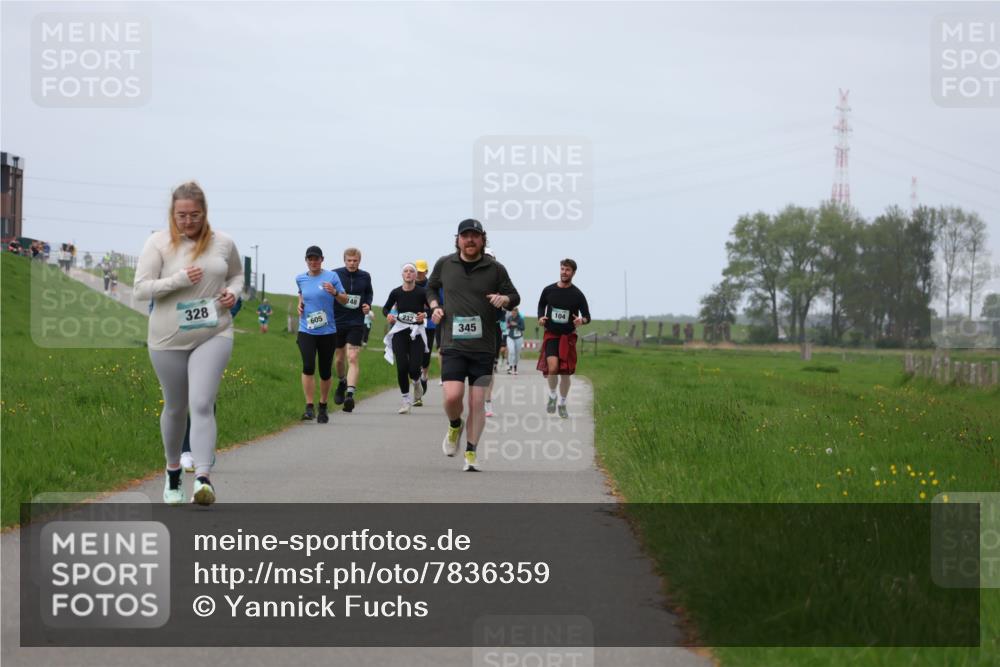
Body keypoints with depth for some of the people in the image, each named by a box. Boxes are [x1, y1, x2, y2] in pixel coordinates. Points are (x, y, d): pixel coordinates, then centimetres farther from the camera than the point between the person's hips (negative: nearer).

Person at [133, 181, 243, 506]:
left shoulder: (223, 243, 0)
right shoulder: (159, 243, -7)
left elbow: (236, 273, 20)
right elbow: (140, 289, -10)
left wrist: (233, 291, -3)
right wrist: (179, 279, -22)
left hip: (213, 335, 0)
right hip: (169, 339, 0)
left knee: (202, 405, -15)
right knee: (175, 408, 14)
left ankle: (203, 478, -24)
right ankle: (173, 472, 35)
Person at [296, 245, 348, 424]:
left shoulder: (331, 276, -1)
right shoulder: (300, 278, 8)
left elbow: (345, 300, 1)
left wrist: (334, 292, -18)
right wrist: (300, 304, 9)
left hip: (327, 331, -1)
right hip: (306, 330, 1)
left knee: (325, 371, 6)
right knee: (308, 366, -18)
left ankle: (323, 407, 25)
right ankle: (309, 407, -15)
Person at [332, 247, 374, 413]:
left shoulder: (365, 277, 0)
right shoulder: (335, 275, -6)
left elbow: (369, 293, 18)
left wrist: (368, 305, 1)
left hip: (356, 323, -1)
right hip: (337, 323, 1)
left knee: (353, 358, -14)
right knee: (340, 358, 15)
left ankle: (350, 394, -21)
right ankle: (342, 382, 44)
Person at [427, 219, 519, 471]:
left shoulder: (495, 268, 2)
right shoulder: (444, 264, 5)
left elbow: (515, 297, 13)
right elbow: (431, 287, 24)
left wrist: (504, 299, -10)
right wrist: (434, 307, 5)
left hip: (483, 347, 0)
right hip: (453, 344, 0)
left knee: (477, 403, 0)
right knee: (452, 396, -15)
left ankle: (471, 453, 11)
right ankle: (455, 426, 18)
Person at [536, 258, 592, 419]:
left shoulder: (577, 295, -4)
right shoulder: (549, 290, 0)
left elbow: (587, 316, 0)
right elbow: (541, 305, 19)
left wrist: (582, 320, -23)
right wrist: (541, 318, -1)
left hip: (568, 336, 0)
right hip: (551, 334, 0)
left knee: (565, 373, 5)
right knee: (552, 367, -21)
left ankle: (562, 404, 24)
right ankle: (552, 396, 5)